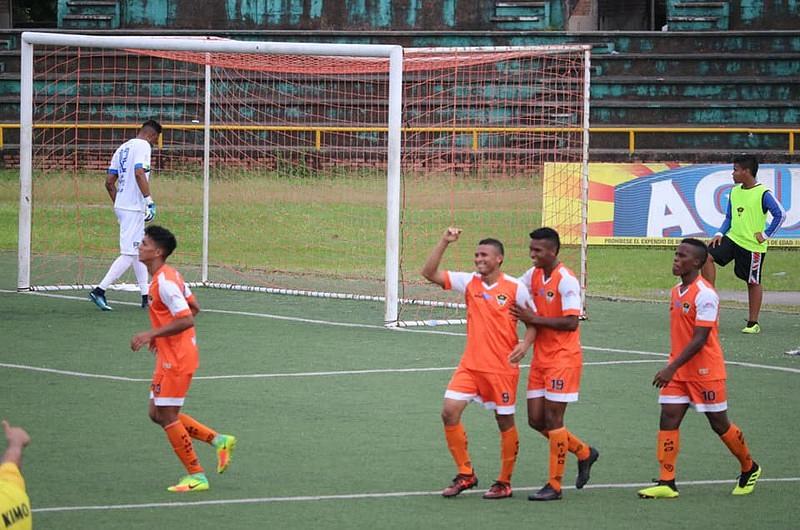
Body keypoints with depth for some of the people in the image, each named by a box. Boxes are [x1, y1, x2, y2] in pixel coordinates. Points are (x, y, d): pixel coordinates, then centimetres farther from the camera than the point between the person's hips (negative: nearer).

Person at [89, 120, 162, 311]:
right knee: (128, 255, -10)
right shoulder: (143, 145, -8)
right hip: (134, 208, -9)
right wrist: (149, 201, -22)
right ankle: (100, 290, -17)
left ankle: (146, 296, 19)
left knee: (139, 252, 16)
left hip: (121, 206, 9)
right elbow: (139, 173, -23)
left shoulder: (122, 148, 17)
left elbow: (109, 182, 15)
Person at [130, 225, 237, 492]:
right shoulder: (170, 275, 10)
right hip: (170, 357, 10)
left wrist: (152, 334, -26)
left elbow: (186, 320, -28)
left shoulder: (164, 283, -22)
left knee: (167, 416, -3)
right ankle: (219, 440, 17)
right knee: (157, 414, 13)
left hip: (176, 360, -10)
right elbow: (194, 307, 19)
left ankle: (196, 476, 5)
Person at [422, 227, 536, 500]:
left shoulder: (515, 288, -7)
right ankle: (465, 474, 5)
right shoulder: (469, 282, 2)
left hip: (503, 367, -4)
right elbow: (429, 273, -3)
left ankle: (504, 483, 17)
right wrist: (444, 242, -12)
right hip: (471, 364, 4)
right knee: (449, 411, -8)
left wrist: (525, 344, -19)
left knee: (505, 423, 4)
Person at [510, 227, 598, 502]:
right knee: (536, 419, 7)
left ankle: (554, 486, 2)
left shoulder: (566, 280, -16)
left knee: (552, 419, -5)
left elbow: (571, 323, -21)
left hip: (563, 358, -8)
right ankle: (584, 452, 27)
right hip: (541, 358, 8)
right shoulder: (534, 275, 8)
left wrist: (534, 319, -21)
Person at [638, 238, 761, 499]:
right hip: (678, 372, 7)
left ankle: (749, 469, 28)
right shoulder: (677, 291, 8)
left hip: (705, 372, -7)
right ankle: (666, 483, -6)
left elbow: (699, 340, -23)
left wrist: (672, 368, -27)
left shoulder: (705, 294, -19)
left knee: (719, 424, 6)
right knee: (668, 419, -5)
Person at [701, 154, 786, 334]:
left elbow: (780, 215, -16)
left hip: (752, 245, -6)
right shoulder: (735, 192, 8)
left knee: (753, 283, 4)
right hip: (733, 238, 6)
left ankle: (753, 323, 13)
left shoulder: (763, 194, -14)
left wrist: (765, 235, -14)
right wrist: (719, 234, 2)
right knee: (707, 256, -14)